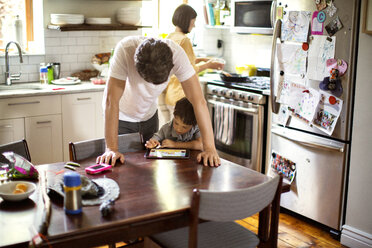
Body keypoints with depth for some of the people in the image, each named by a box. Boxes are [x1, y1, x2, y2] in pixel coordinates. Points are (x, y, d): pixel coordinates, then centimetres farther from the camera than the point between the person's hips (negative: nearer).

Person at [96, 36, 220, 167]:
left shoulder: (176, 53, -31)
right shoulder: (125, 49, -37)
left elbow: (198, 100, -31)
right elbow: (111, 99, -36)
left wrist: (209, 147, -36)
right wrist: (111, 149, -39)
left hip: (149, 115, 3)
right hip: (121, 116, -2)